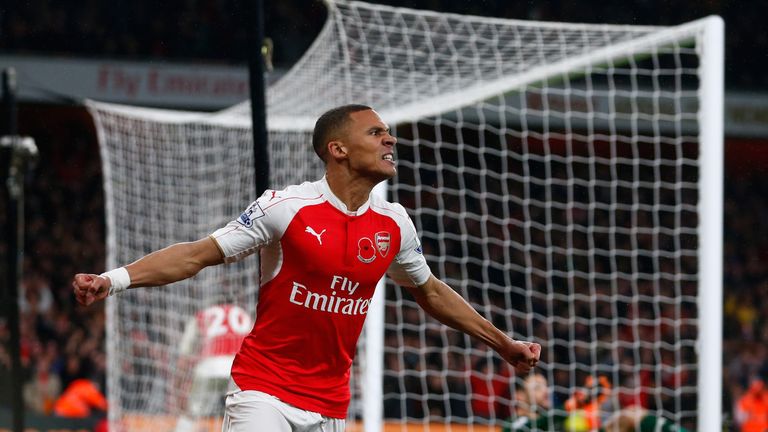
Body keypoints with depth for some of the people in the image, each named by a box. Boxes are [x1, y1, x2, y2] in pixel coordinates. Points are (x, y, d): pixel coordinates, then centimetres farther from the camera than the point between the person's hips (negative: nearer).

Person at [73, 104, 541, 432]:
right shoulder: (286, 207, -11)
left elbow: (430, 291, 22)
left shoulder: (394, 223, 4)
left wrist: (503, 344, 28)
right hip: (264, 389, -5)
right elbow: (197, 255, -9)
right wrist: (113, 279, -21)